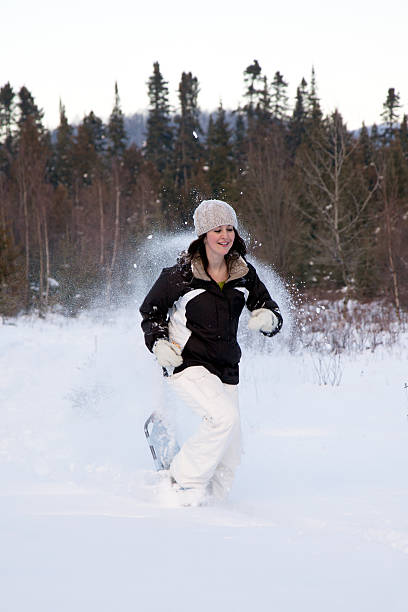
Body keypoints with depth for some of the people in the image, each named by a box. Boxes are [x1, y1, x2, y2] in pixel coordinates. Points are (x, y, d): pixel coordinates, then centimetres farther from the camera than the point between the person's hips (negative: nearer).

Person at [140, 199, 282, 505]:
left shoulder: (244, 273, 3)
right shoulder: (181, 274, -9)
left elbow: (270, 309, 11)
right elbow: (151, 309, 5)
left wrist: (268, 318, -12)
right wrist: (158, 342, -10)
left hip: (227, 371, 5)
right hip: (189, 365, -5)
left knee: (229, 457, 3)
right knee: (224, 416, -28)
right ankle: (186, 481, -12)